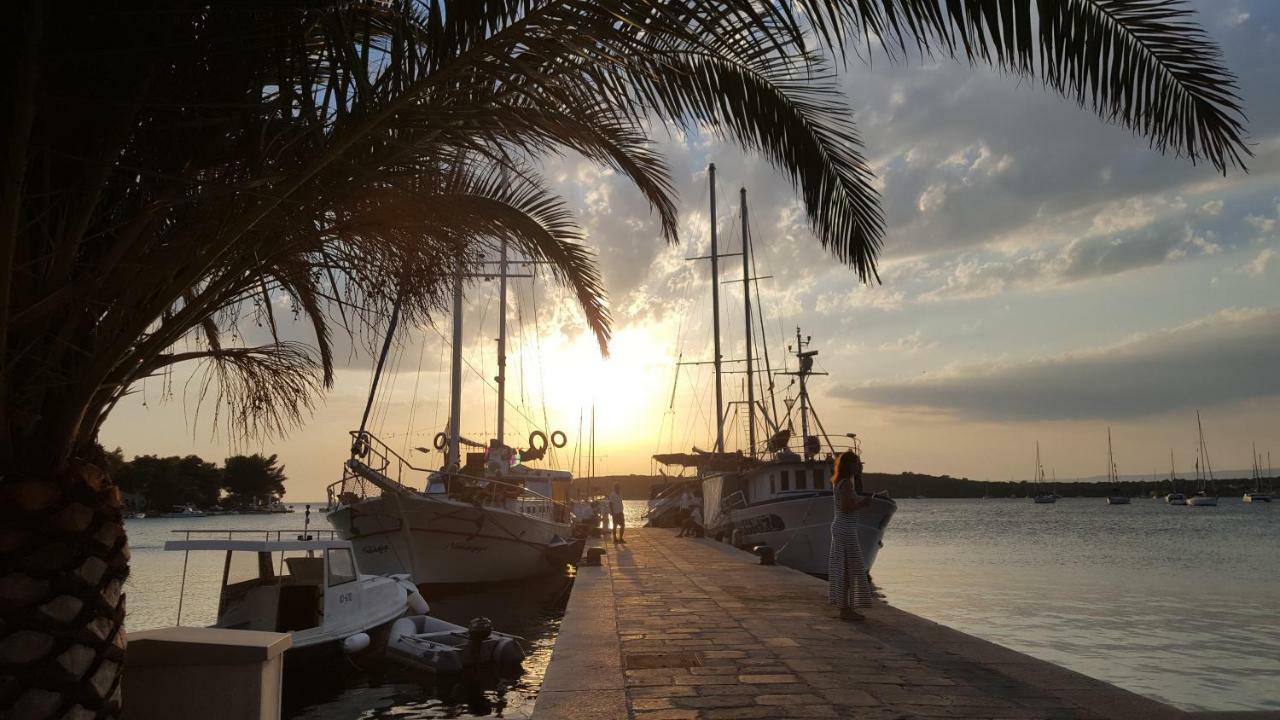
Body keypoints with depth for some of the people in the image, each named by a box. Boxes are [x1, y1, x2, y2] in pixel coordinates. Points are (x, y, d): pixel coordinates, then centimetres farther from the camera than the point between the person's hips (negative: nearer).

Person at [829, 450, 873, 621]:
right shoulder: (846, 483, -16)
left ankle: (845, 608, 18)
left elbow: (857, 495, 25)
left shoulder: (840, 482, 13)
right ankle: (846, 610, -2)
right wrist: (863, 503, -11)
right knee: (848, 568, -6)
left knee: (844, 569, 12)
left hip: (841, 528, 10)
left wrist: (858, 475, 16)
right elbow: (846, 507, -24)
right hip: (846, 530, -10)